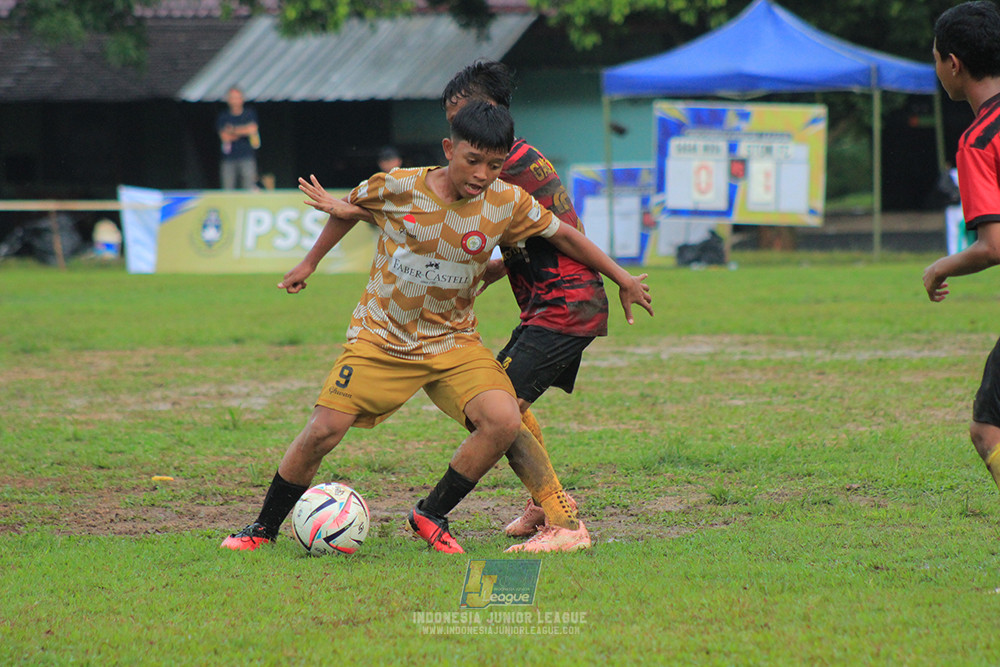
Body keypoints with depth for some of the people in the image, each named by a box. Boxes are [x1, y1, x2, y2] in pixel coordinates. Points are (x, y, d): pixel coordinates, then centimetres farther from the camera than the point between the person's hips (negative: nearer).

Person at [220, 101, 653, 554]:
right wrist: (309, 263, 15)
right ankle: (264, 527, 12)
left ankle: (432, 516, -1)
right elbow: (347, 211, 6)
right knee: (322, 431, -11)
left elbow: (563, 234, 5)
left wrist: (622, 279, 11)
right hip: (380, 337, -2)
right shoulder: (395, 188, -15)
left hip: (453, 342, 2)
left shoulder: (508, 204, -11)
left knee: (504, 422, -21)